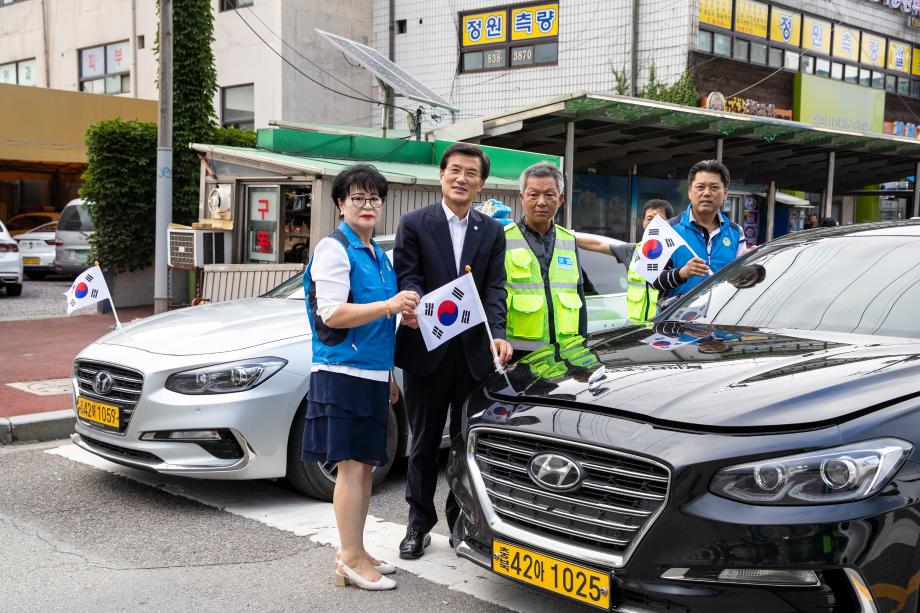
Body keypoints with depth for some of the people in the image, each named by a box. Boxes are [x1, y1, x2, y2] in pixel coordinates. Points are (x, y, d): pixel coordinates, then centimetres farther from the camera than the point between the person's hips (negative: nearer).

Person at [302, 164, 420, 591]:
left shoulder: (378, 255, 18)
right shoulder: (334, 249, -8)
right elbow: (331, 314, -17)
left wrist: (388, 376, 24)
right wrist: (389, 306, -28)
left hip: (372, 374, 8)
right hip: (342, 371, -8)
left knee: (364, 465, 11)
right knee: (352, 466, -7)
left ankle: (354, 552, 20)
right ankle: (351, 560, 0)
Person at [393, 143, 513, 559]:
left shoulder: (492, 231, 9)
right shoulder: (414, 224, 1)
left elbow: (494, 289, 0)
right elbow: (408, 279, -7)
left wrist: (497, 334, -17)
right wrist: (414, 309, -30)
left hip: (474, 353, 2)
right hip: (426, 350, -2)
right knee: (424, 443, 9)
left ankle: (462, 521, 25)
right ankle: (419, 524, 21)